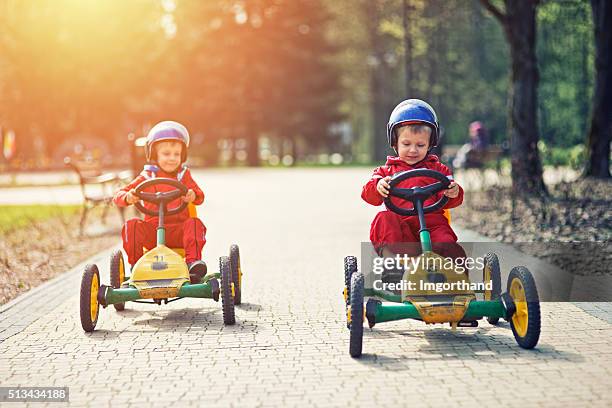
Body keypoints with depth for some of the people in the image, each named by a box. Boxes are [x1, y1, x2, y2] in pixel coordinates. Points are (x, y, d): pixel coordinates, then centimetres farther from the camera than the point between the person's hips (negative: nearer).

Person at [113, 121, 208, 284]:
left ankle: (193, 261, -33)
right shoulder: (147, 177, 8)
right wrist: (127, 197, -23)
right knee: (131, 225, -26)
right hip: (152, 230, 0)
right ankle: (135, 263, -20)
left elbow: (200, 196, 5)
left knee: (195, 224, -29)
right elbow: (118, 195, 3)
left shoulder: (184, 175, 13)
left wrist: (193, 195, -22)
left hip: (178, 230, 0)